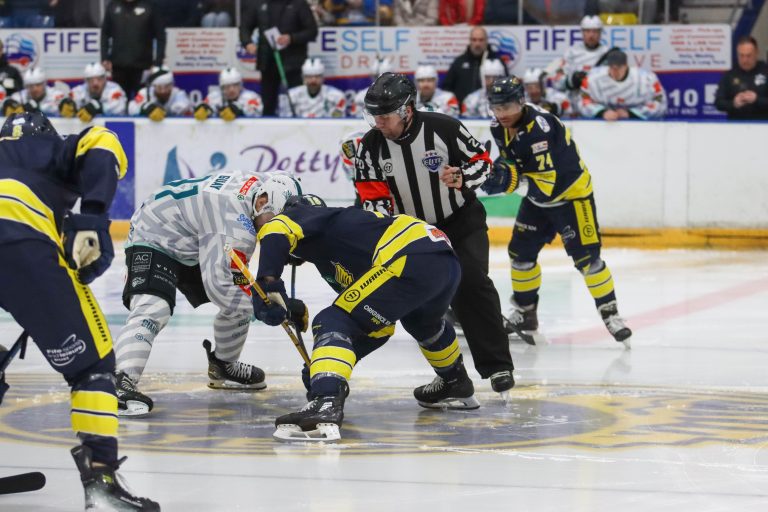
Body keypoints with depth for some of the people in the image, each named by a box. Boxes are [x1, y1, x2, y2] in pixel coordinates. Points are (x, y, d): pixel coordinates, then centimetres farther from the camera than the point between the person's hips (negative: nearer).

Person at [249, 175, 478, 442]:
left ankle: (325, 404, -33)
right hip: (446, 259, 10)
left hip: (411, 260, -10)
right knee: (423, 322, 41)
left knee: (334, 323, -12)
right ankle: (457, 385, 61)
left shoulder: (299, 213, 9)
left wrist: (268, 286, -21)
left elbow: (275, 231, -20)